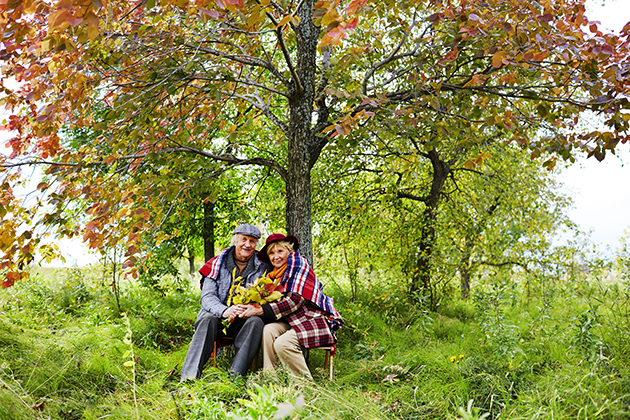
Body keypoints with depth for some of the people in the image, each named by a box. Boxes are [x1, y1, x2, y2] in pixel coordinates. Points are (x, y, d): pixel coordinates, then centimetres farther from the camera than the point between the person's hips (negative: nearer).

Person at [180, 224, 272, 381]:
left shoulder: (262, 267, 6)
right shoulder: (218, 263, 4)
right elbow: (207, 297, -5)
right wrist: (225, 311, -28)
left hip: (243, 321, 1)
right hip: (218, 316, 0)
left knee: (256, 322, -31)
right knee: (207, 320, -32)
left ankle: (235, 374, -43)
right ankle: (189, 377, -44)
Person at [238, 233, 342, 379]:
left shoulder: (299, 263, -10)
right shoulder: (277, 273, 15)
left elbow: (295, 300, -20)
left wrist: (261, 310, -22)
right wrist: (254, 305, -12)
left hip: (316, 322, -7)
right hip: (295, 322, 7)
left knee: (282, 344, -27)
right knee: (269, 330, -19)